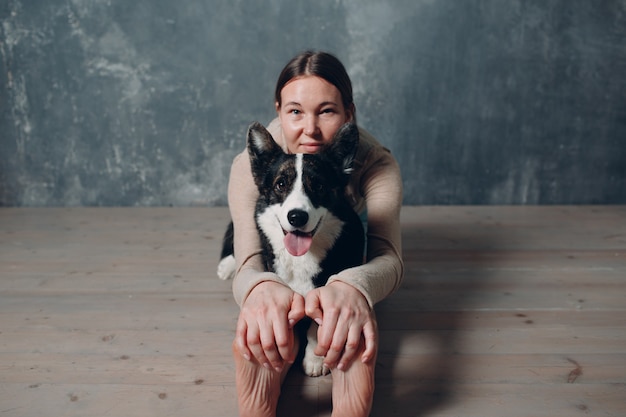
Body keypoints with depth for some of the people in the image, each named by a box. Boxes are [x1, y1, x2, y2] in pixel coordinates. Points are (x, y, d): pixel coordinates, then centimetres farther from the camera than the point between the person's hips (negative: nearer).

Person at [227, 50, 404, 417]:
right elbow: (250, 262, -34)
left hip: (343, 281, 0)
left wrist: (354, 286, -61)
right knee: (254, 342, -30)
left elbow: (389, 257, -36)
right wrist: (259, 288, -61)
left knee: (356, 339, -32)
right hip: (277, 280, 1)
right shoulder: (251, 166, -25)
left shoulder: (377, 164, -25)